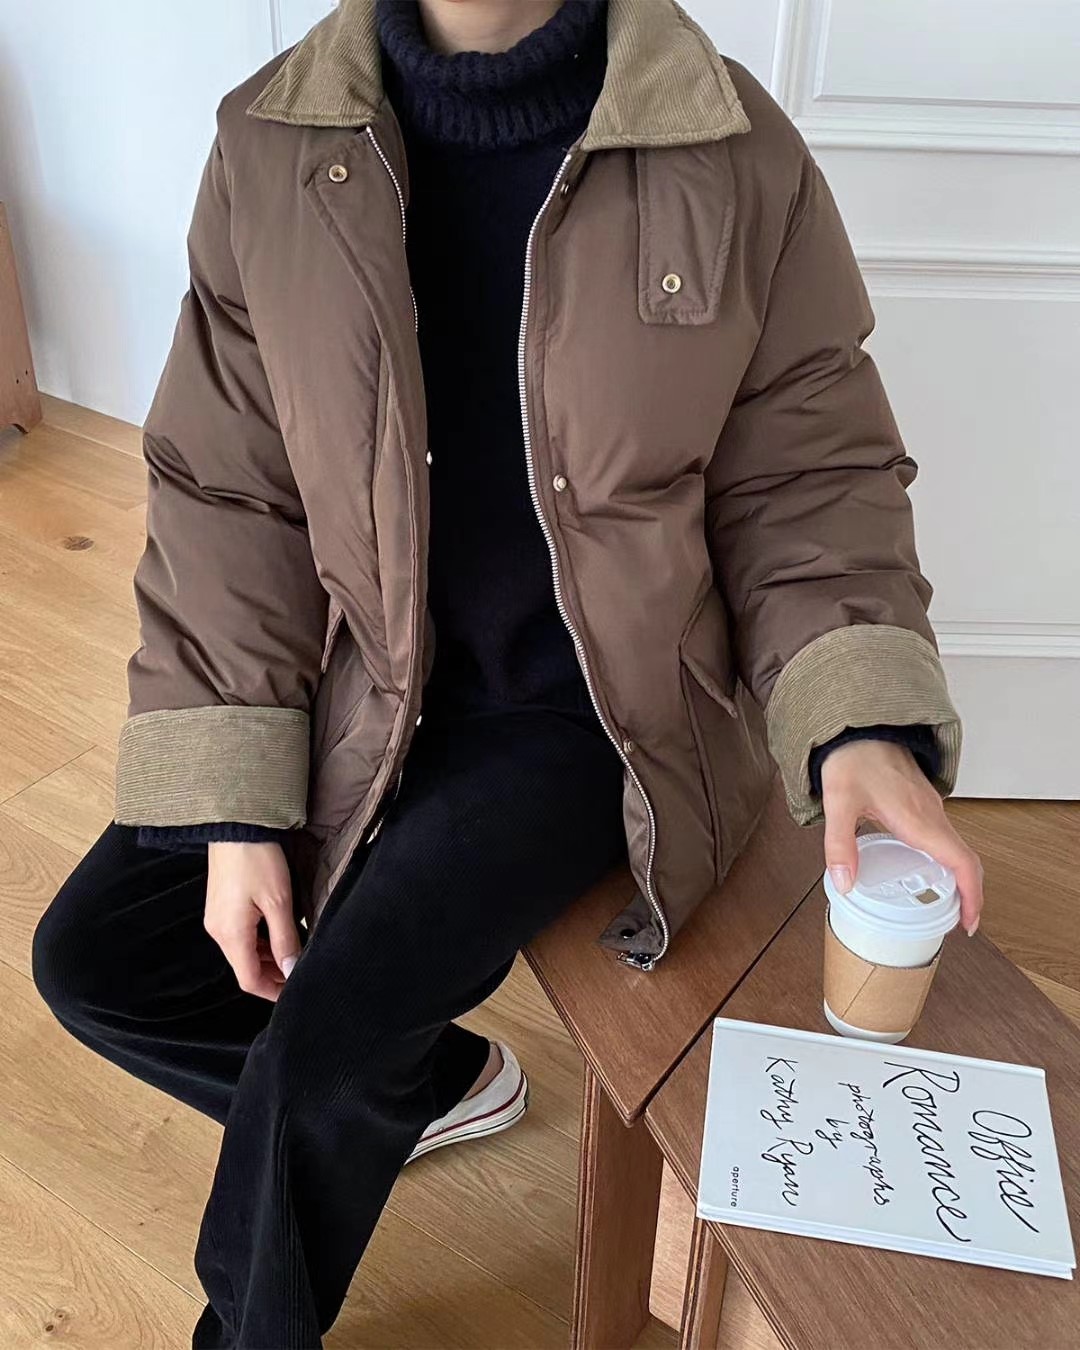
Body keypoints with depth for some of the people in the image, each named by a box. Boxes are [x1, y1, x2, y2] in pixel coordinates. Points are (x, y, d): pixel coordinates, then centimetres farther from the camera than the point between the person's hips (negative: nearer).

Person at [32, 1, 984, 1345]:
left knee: (323, 1041, -16)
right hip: (365, 687, 4)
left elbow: (808, 483, -5)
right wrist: (235, 808, -9)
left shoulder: (735, 152, -13)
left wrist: (863, 727, -22)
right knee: (93, 956, 1)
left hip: (592, 710, -3)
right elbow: (227, 490, -4)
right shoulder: (271, 143, -6)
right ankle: (439, 1080, 25)